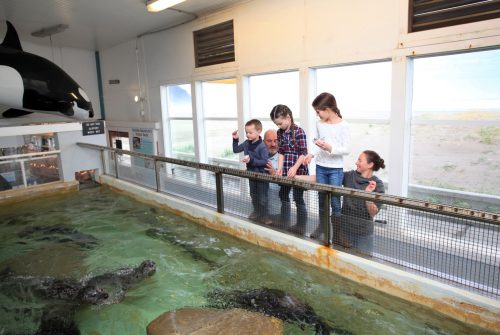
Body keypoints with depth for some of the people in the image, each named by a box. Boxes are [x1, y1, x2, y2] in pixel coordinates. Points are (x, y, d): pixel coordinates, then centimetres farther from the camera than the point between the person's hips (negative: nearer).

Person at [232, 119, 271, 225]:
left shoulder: (262, 146, -22)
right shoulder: (246, 143, -1)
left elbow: (264, 161, -26)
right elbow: (235, 150, 11)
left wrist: (251, 160, -32)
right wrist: (235, 139, -1)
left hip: (261, 174, -7)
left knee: (262, 197, 3)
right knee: (253, 195, 20)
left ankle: (264, 215, 17)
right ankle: (256, 212, 36)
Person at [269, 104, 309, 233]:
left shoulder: (299, 131, -13)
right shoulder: (280, 132, 7)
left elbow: (303, 153, -15)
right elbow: (281, 152, 8)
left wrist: (295, 168, -25)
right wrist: (280, 168, -3)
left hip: (298, 171, -7)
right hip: (286, 171, 8)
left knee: (298, 198, -1)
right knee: (283, 195, 15)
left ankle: (301, 227, 13)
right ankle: (284, 223, 30)